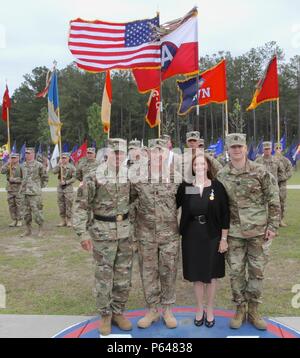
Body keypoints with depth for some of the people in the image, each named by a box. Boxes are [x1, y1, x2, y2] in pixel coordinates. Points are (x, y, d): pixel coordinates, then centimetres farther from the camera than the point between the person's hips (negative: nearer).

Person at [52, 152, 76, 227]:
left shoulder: (72, 167, -2)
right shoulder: (59, 166, 8)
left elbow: (74, 178, -7)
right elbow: (54, 171, -11)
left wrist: (66, 182, -15)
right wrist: (59, 165, -18)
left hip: (68, 188, -4)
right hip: (60, 188, 4)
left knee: (69, 205, -1)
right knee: (61, 205, 7)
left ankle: (69, 221, 8)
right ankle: (63, 221, 16)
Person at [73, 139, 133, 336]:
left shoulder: (130, 175, 2)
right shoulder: (94, 177, -10)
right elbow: (81, 206, -8)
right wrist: (82, 233, -13)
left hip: (126, 231, 4)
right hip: (103, 233, -3)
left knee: (124, 275, 11)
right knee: (104, 275, 6)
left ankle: (118, 312, 29)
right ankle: (105, 315, 24)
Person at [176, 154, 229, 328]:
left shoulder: (217, 186, -6)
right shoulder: (185, 187, -3)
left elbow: (225, 214, -5)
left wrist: (224, 238, -6)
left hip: (212, 236, -1)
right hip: (192, 236, 1)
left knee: (211, 274, 10)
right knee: (197, 274, 12)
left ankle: (210, 310, 29)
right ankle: (200, 309, 32)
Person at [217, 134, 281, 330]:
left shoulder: (261, 172, -5)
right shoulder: (221, 176, 1)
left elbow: (273, 200, -2)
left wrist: (273, 226, -6)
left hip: (259, 231, -1)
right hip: (234, 233, 2)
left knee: (257, 271, 8)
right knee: (236, 272, 7)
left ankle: (253, 310, 24)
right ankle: (240, 309, 24)